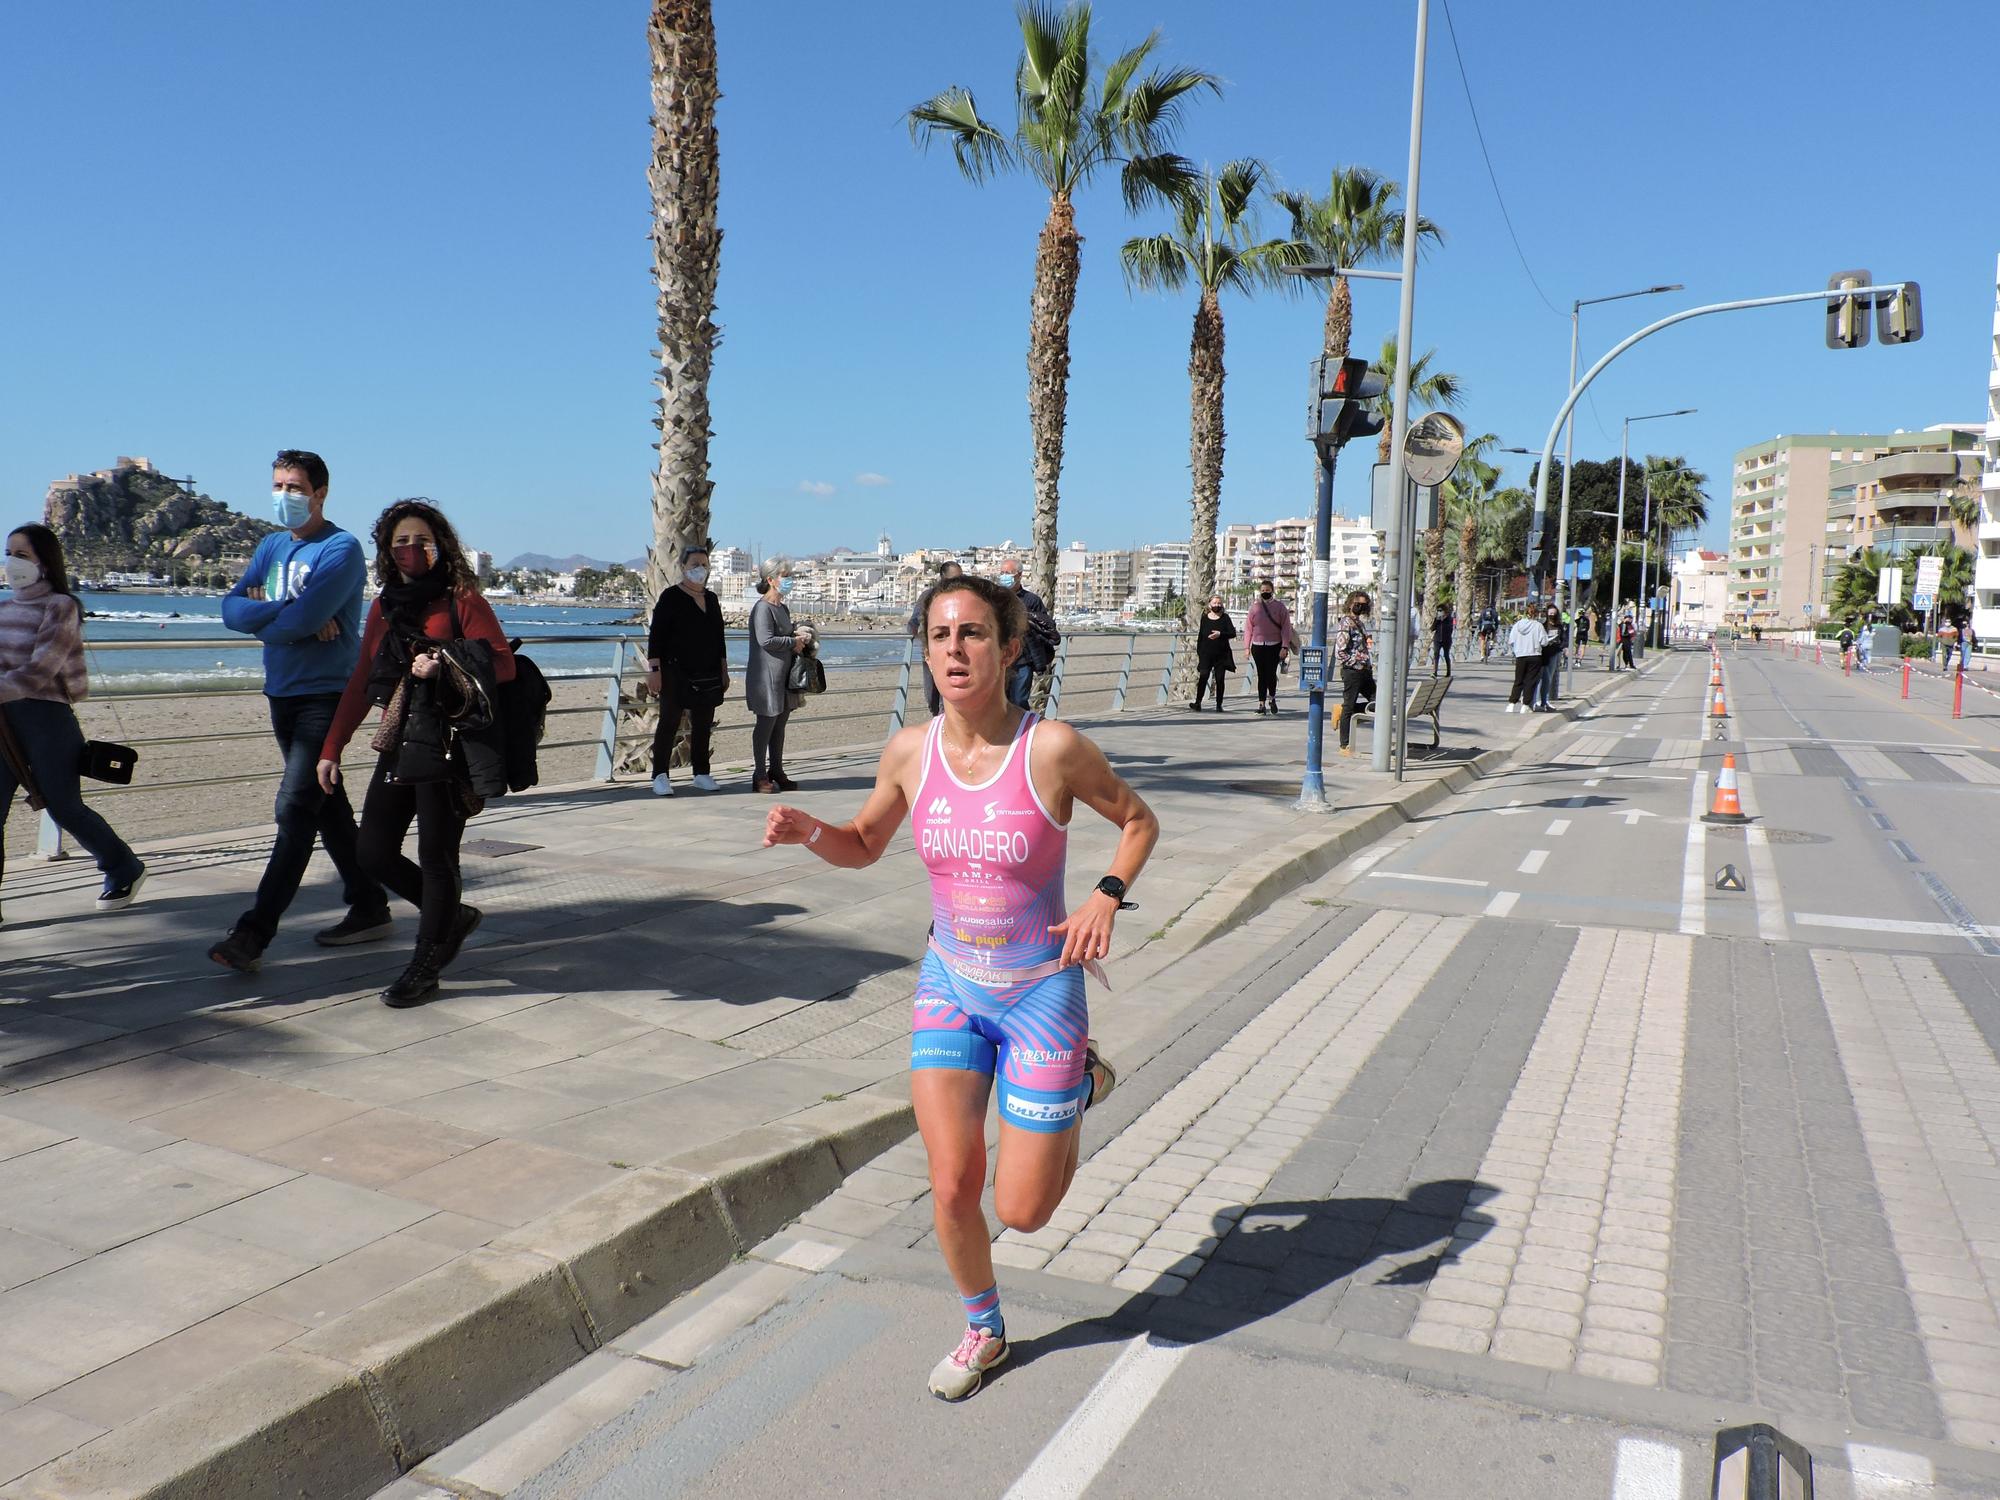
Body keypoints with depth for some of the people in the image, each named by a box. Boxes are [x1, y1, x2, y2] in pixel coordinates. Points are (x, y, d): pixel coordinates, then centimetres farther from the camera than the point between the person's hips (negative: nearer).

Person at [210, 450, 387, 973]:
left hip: (326, 695, -8)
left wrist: (260, 617, -1)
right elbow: (231, 608, 2)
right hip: (282, 694, 9)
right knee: (327, 808, 13)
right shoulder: (271, 546, 14)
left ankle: (253, 934, -15)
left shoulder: (340, 548, -9)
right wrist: (290, 613, -15)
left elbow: (302, 621, -21)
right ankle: (369, 909, 23)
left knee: (296, 809, -13)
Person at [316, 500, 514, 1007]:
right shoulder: (385, 606, 14)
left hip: (447, 745, -7)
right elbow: (361, 681, 16)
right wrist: (332, 747, 13)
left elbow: (503, 664, -11)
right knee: (374, 854, 6)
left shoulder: (462, 600, -4)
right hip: (398, 745, 7)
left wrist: (445, 670, -26)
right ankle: (453, 916, 27)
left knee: (436, 856, -1)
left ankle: (425, 969, 11)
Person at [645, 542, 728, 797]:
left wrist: (724, 670, 16)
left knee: (703, 725, 9)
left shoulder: (711, 599, 14)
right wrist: (654, 670, -16)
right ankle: (660, 776, -1)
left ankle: (701, 774, 17)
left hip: (708, 674, 6)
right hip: (676, 672, -6)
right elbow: (655, 635, -9)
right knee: (669, 723, -4)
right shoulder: (671, 597, -4)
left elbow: (718, 637, 20)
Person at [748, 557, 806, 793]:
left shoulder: (783, 608, 16)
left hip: (784, 675, 9)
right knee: (766, 723, -3)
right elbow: (766, 640, -23)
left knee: (780, 723, 12)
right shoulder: (762, 608, -14)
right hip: (766, 675, -9)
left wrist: (798, 634, 9)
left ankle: (776, 771, 21)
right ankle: (760, 775, 5)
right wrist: (793, 641, -12)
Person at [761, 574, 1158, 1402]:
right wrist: (806, 829, -12)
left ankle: (1078, 1085, 35)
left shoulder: (1053, 747, -19)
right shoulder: (910, 751, -8)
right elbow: (863, 844, 9)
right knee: (952, 1187, -2)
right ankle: (983, 1330, 28)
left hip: (1041, 990, -3)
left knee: (1022, 1209, 5)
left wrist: (1106, 896, -18)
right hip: (950, 984, 3)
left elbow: (1138, 820, -2)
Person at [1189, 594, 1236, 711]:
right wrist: (1198, 652, 7)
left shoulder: (1225, 618, 3)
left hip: (1221, 654, 0)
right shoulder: (1204, 618, 7)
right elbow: (1200, 636, 10)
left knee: (1220, 679, 3)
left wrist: (1220, 634, -19)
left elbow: (1233, 633, -3)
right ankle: (1198, 702, -7)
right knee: (1203, 676, -10)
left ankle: (1219, 705, 10)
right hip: (1206, 653, 0)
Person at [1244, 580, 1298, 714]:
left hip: (1274, 646, -2)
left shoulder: (1279, 606, 2)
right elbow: (1248, 628, 8)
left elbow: (1286, 627, -1)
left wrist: (1285, 647, -8)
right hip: (1258, 646, 2)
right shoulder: (1255, 607, 7)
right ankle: (1261, 704, 11)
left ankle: (1272, 698, 19)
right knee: (1261, 675, 5)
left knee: (1271, 673, -7)